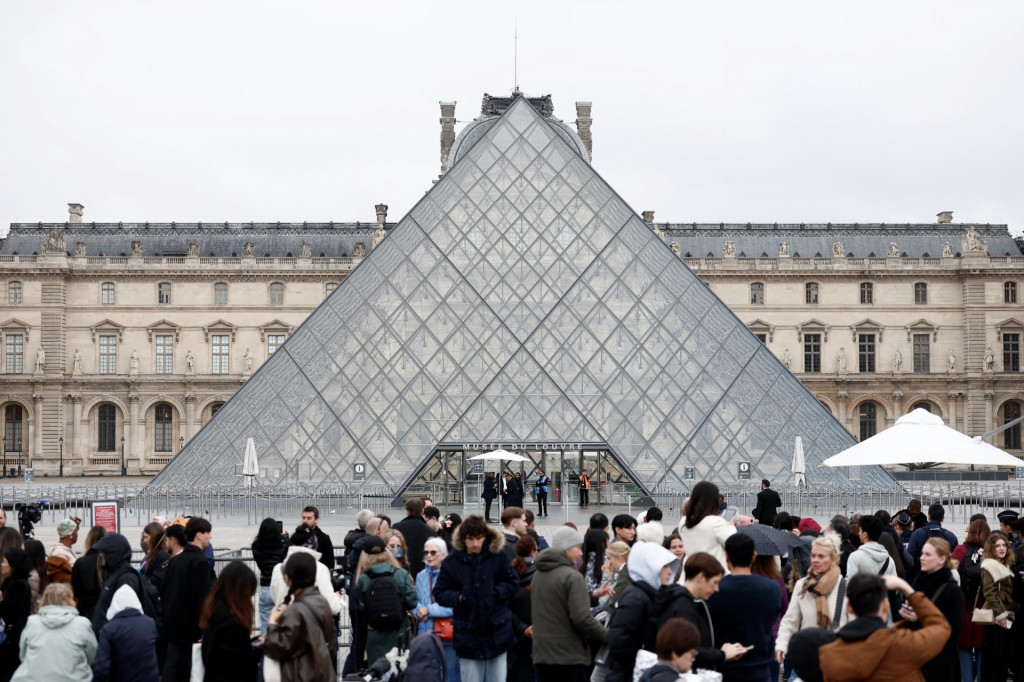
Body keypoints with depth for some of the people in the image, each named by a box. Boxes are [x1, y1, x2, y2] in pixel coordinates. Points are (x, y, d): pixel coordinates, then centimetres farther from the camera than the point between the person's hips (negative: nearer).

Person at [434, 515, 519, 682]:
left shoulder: (499, 557, -3)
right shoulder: (452, 562, -4)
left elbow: (513, 583, 4)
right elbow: (439, 593, 1)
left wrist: (497, 592, -13)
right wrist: (458, 598, -17)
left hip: (497, 630, 0)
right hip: (468, 635, 0)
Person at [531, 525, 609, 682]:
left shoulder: (538, 575, 11)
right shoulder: (572, 577, -14)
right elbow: (582, 618, -21)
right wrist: (609, 636, -9)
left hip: (542, 655, 7)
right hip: (570, 658, -7)